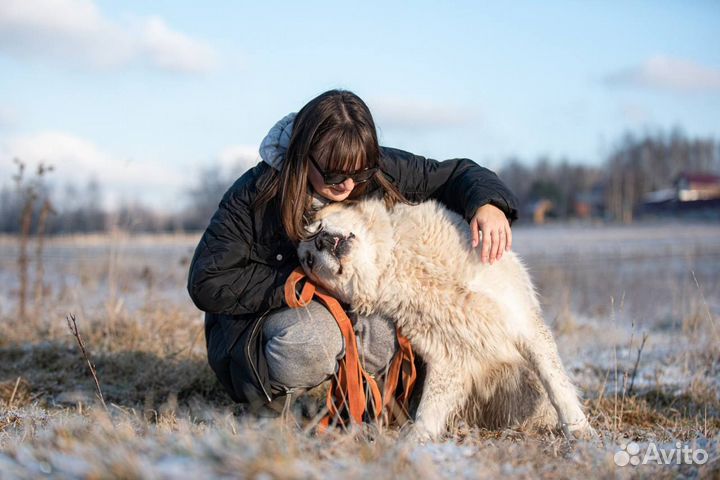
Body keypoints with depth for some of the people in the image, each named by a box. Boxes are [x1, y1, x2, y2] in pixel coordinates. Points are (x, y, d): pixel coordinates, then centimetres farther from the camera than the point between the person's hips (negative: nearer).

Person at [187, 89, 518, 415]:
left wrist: (487, 203, -26)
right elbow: (207, 283, -22)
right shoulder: (254, 195, -22)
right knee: (312, 338, -38)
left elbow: (454, 174, -3)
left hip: (353, 314, 4)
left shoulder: (379, 173, -13)